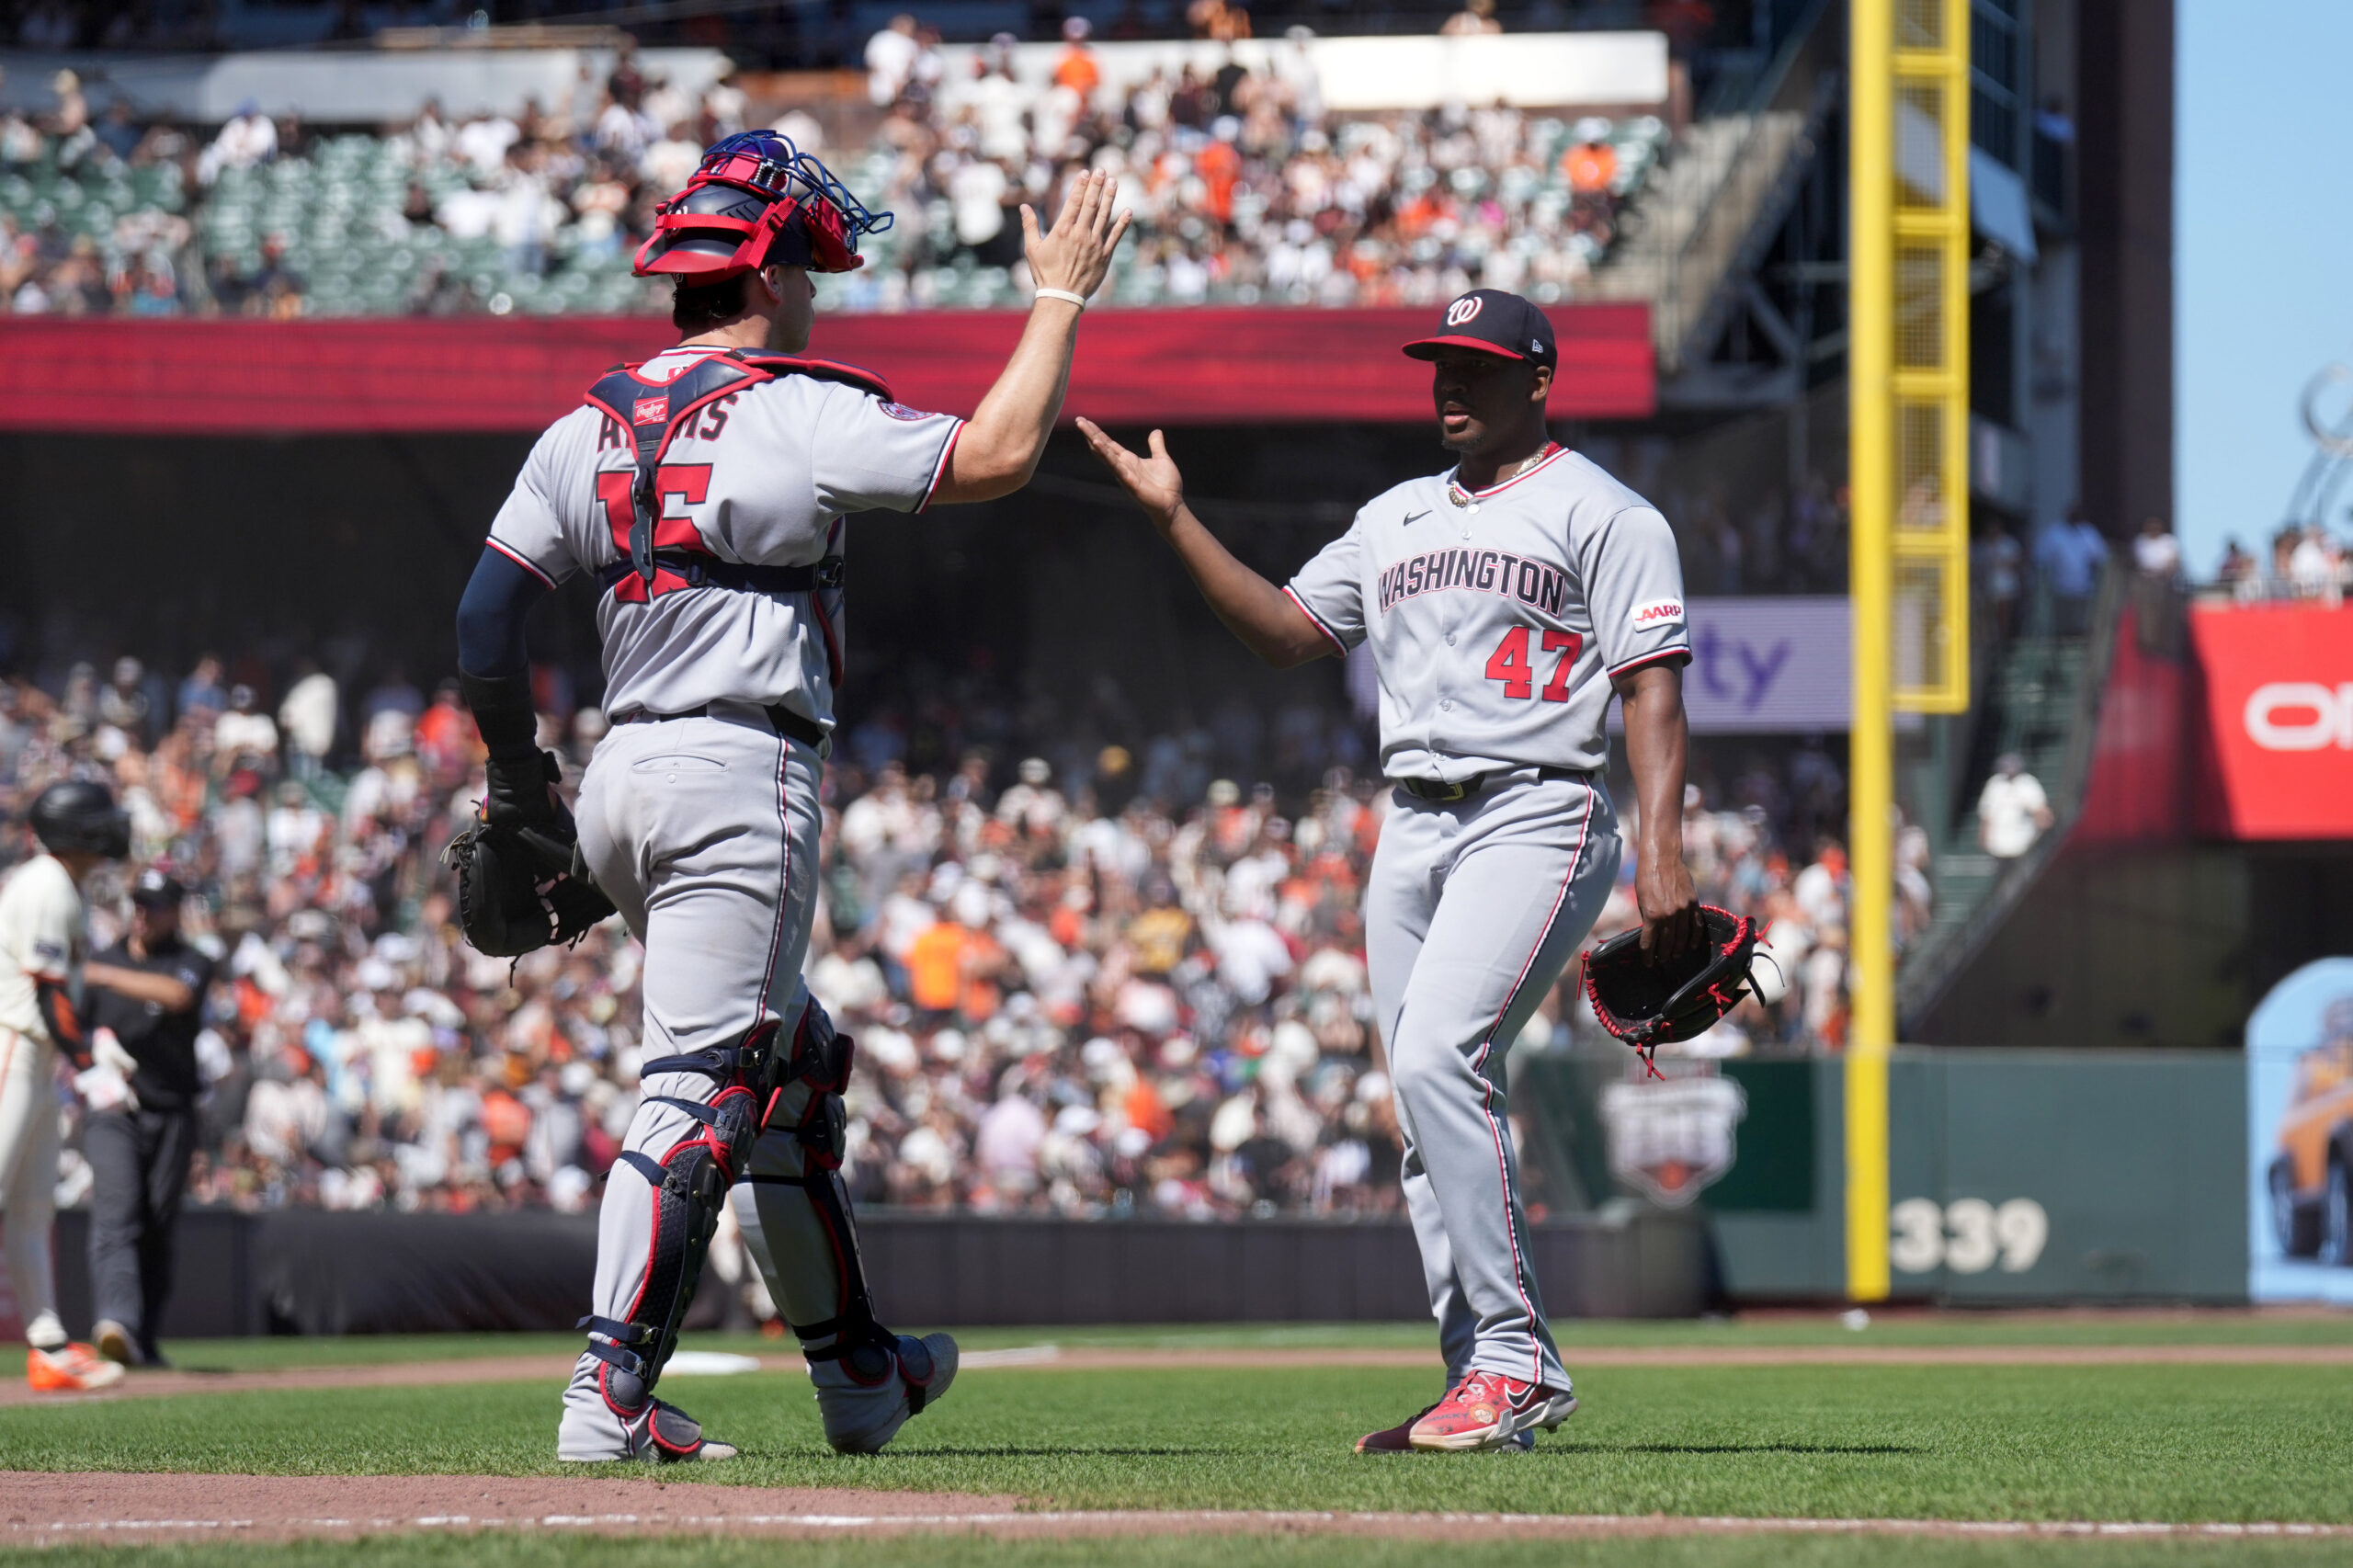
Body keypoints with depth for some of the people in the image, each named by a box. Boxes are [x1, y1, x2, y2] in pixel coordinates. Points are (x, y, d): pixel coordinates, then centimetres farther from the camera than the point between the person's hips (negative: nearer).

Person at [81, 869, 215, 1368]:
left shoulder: (191, 962, 2)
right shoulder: (106, 959, 13)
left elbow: (177, 995, -22)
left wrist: (103, 975, -26)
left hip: (170, 1115, -1)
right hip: (112, 1114, 1)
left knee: (157, 1229, 2)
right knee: (115, 1215, -18)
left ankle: (142, 1340, 11)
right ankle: (117, 1322, -35)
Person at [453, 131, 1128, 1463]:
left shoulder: (587, 429, 10)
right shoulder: (797, 415, -9)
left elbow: (486, 616, 9)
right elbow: (998, 455, -12)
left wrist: (521, 782, 19)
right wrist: (1062, 298, -1)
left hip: (624, 780, 8)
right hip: (740, 776, -8)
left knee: (794, 1060, 20)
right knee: (702, 1086, -10)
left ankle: (859, 1374, 28)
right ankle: (610, 1397, -19)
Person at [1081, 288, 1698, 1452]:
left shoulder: (1601, 514, -1)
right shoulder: (1395, 518, 21)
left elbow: (1653, 688, -7)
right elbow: (1285, 631, 18)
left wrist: (1662, 854, -18)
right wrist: (1173, 519, 8)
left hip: (1537, 819, -7)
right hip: (1411, 829, 8)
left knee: (1437, 1060, -23)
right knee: (1436, 1107, 3)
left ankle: (1516, 1358, -21)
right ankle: (1481, 1386, 7)